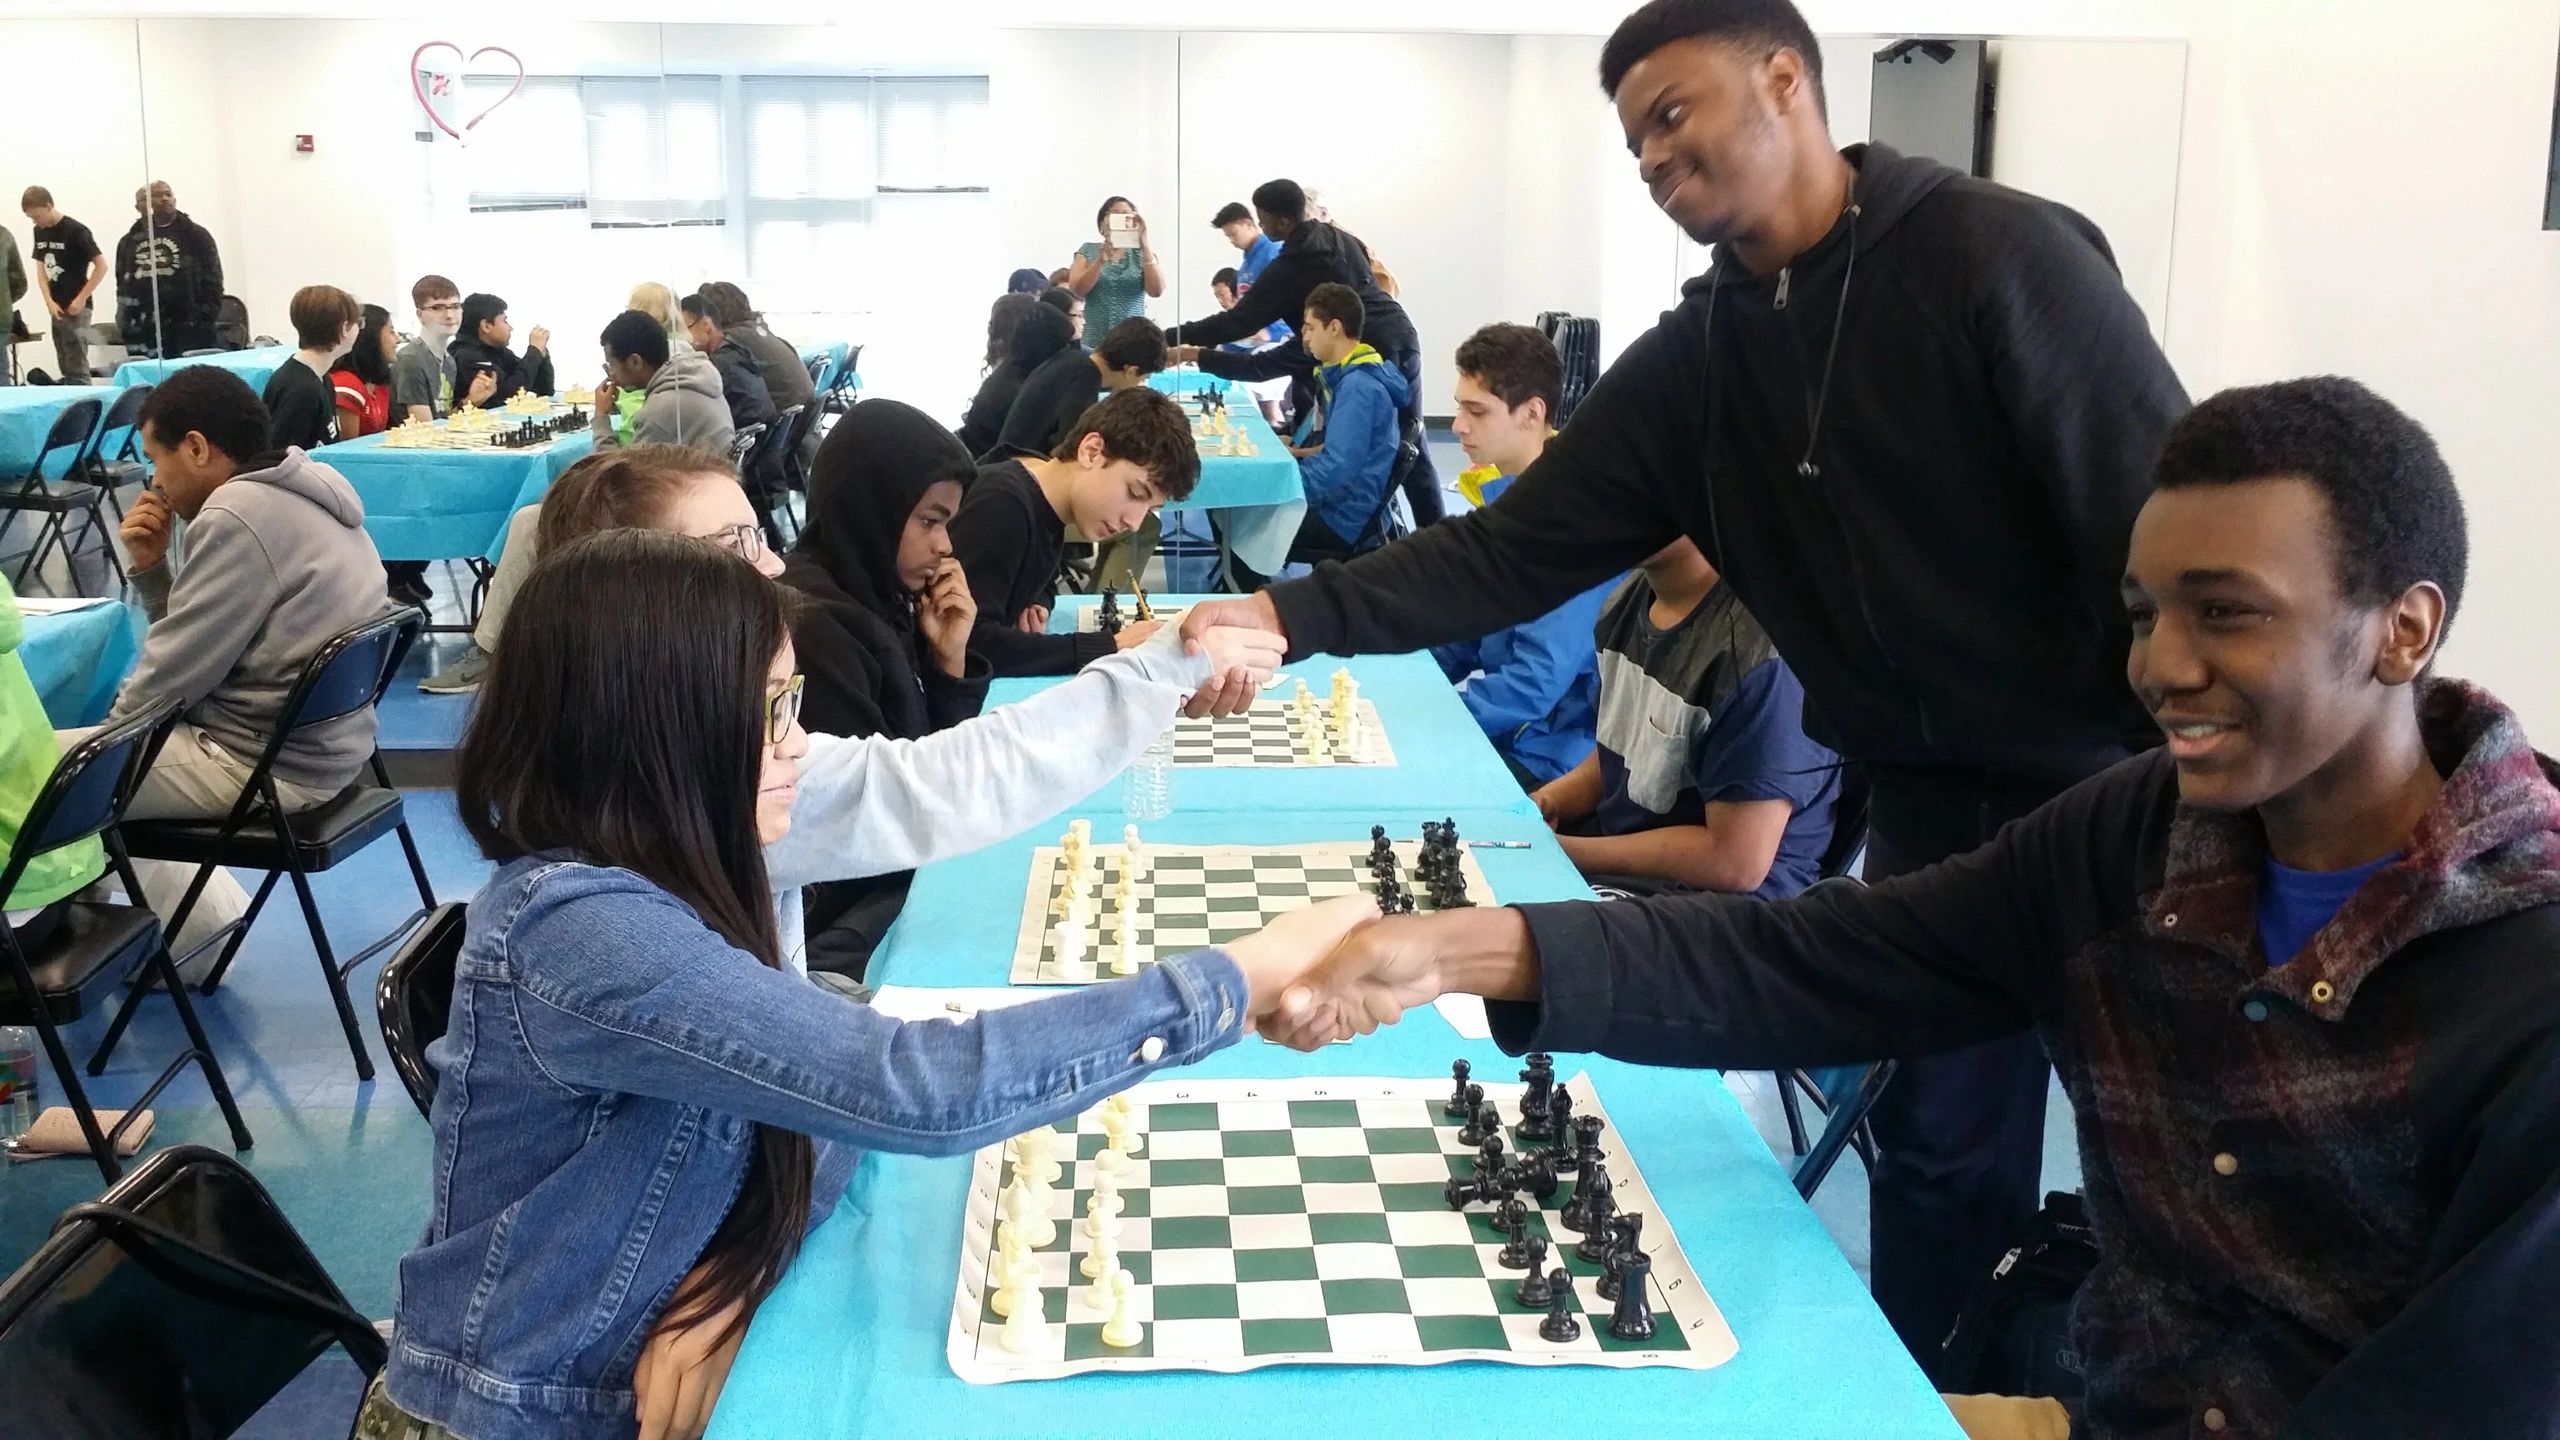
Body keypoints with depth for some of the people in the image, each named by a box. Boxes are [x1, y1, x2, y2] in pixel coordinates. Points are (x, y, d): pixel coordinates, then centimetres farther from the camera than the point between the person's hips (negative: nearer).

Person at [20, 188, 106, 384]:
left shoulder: (76, 231, -12)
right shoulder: (40, 232, 9)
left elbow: (101, 266, -13)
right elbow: (41, 267, 14)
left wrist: (81, 299, -14)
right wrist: (49, 302, -1)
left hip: (75, 308, -7)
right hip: (56, 308, 7)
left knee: (77, 370, -8)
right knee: (65, 370, 11)